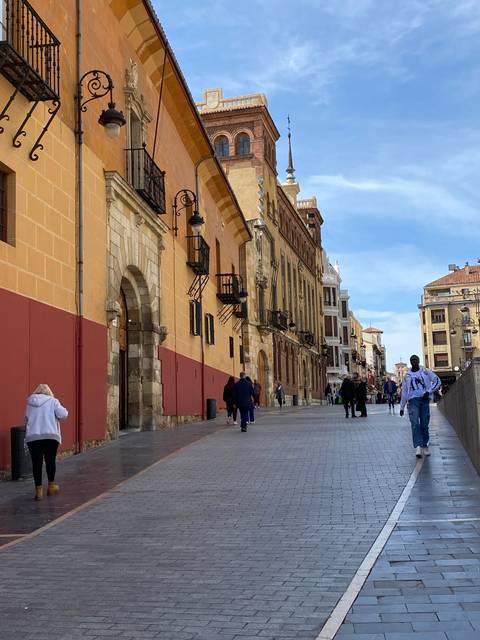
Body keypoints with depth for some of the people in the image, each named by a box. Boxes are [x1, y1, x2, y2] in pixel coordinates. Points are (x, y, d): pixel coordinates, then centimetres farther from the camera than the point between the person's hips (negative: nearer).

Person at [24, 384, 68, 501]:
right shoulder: (52, 401, 2)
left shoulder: (30, 402, 12)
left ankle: (39, 490, 2)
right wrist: (65, 411, 15)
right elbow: (62, 415, -6)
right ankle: (51, 486, 26)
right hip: (50, 436, -1)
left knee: (36, 463, 4)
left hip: (32, 437, 1)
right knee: (50, 461, 15)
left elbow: (26, 419, 19)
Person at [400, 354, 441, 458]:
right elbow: (404, 392, 18)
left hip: (424, 400, 0)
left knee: (424, 425, 2)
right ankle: (418, 447, -25)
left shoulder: (426, 372, 9)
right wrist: (402, 407, 16)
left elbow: (437, 381, 4)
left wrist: (429, 392, -8)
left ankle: (425, 446, 15)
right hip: (413, 400, 0)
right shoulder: (407, 376, 14)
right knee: (415, 424, -16)